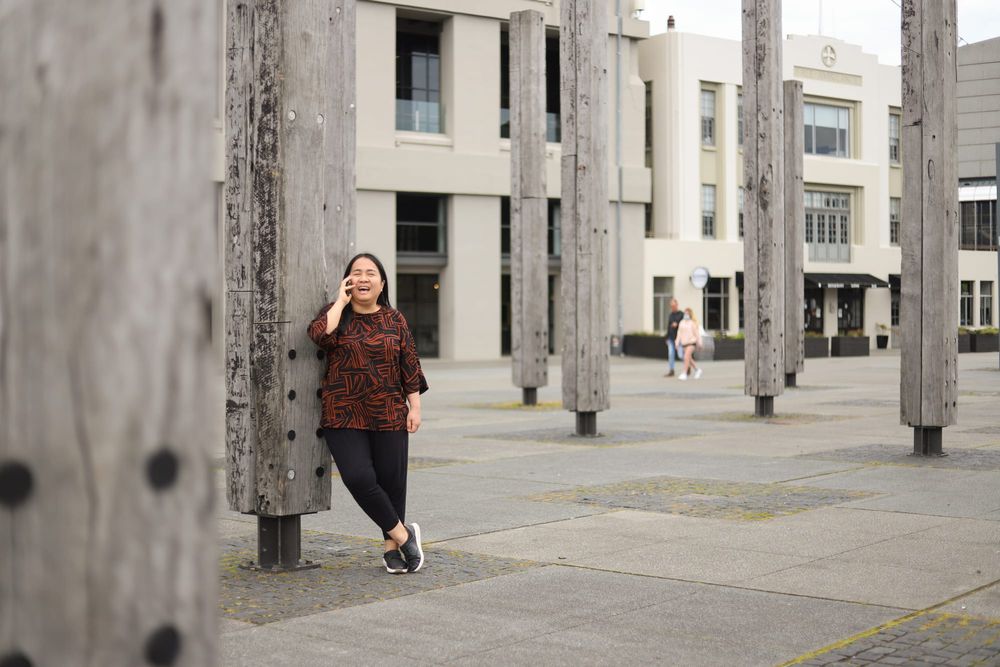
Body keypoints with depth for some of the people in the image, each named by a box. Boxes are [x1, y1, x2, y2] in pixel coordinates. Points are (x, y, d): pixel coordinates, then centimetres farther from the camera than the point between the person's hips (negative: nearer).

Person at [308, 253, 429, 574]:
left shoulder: (395, 319, 7)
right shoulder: (336, 314, 4)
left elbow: (410, 365, 9)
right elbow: (320, 334, -18)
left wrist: (415, 406, 3)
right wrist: (342, 300, -9)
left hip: (389, 415, 1)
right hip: (344, 417, -1)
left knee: (392, 481, 3)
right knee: (359, 479, -14)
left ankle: (391, 547, 20)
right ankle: (403, 534, 4)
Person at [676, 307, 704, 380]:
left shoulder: (693, 322, -6)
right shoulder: (682, 322, 9)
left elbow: (697, 333, -4)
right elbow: (679, 333, 10)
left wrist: (699, 343, -3)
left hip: (691, 342, -6)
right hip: (684, 342, 6)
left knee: (686, 357, -18)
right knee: (689, 359, 13)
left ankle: (684, 374, -18)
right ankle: (697, 370, 32)